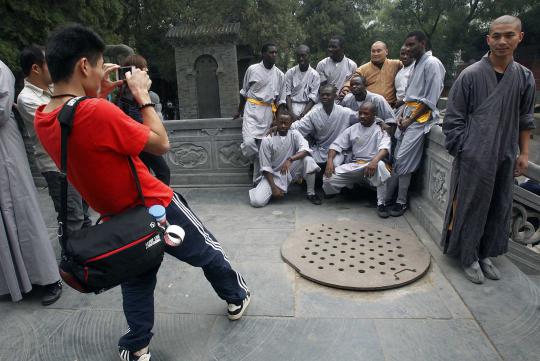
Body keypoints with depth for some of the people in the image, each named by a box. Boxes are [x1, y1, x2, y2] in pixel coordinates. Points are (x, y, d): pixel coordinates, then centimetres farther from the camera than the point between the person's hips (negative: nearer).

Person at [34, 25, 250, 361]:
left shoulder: (43, 119, -3)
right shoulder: (97, 112, -29)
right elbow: (161, 143, -19)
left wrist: (100, 96, 7)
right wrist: (143, 94, -10)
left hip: (118, 218, 7)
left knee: (137, 282, 25)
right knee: (209, 251, 19)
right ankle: (237, 298, 42)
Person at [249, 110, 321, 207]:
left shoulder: (295, 134, -6)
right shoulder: (267, 140, -13)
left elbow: (305, 150, -23)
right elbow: (265, 167, -11)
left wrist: (290, 159, -38)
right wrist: (273, 187, -18)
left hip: (291, 170, 2)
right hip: (274, 174, -2)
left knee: (308, 159, -26)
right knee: (257, 201, -23)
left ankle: (311, 194, -9)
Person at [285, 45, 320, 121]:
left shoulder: (315, 75, 2)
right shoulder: (290, 73, 5)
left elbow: (313, 98, -1)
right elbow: (287, 94, 1)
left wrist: (303, 114, -14)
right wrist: (292, 114, -13)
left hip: (307, 107, 0)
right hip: (292, 107, 0)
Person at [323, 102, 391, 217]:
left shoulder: (381, 129, 1)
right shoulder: (352, 129, 12)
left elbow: (385, 148, -16)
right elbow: (336, 145, 8)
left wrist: (375, 160, -38)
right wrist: (330, 160, -12)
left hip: (372, 164, -3)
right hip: (354, 166, 3)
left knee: (380, 165, -40)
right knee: (328, 178, -19)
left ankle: (381, 204, -24)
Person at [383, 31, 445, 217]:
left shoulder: (432, 64, -8)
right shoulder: (417, 63, 19)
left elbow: (430, 101, -14)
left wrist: (410, 119, -13)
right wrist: (401, 114, 4)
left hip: (420, 118, -8)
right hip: (407, 115, 8)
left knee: (403, 160, -10)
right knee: (397, 158, 6)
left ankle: (401, 201, 1)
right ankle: (388, 196, 12)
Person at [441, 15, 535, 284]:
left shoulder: (525, 77, 6)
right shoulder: (470, 75, -8)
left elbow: (525, 120, 12)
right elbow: (453, 118, -6)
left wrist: (523, 153, 9)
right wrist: (463, 150, -9)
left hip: (505, 157, 5)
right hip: (474, 157, -5)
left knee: (499, 208, 12)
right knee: (471, 207, 4)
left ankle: (485, 254, 29)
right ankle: (468, 257, 20)